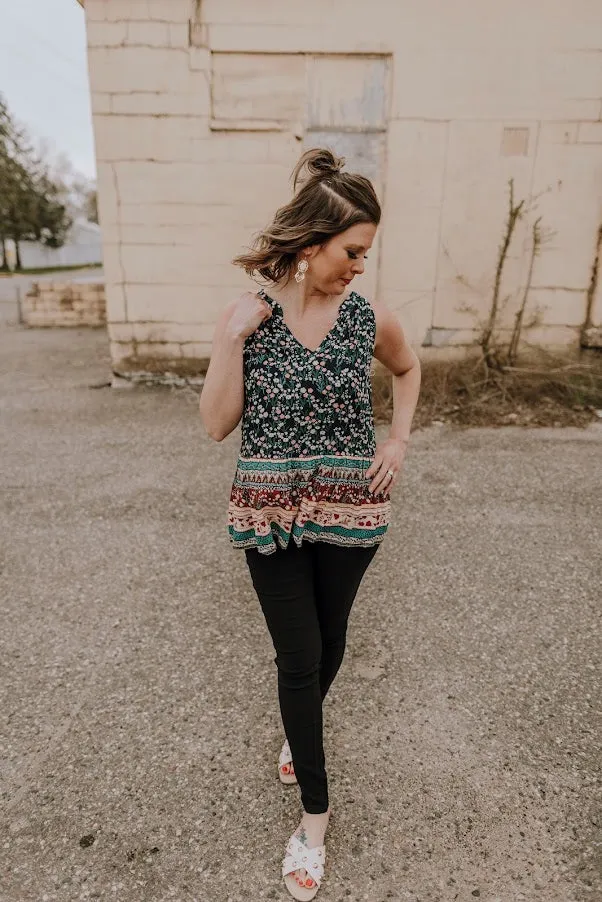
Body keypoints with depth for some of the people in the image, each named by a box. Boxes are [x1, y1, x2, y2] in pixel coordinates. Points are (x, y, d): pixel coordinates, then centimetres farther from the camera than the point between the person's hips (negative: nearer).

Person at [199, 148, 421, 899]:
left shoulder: (370, 319, -5)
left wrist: (398, 440, 3)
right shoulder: (246, 315, -8)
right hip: (271, 511, -2)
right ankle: (315, 813, 30)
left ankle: (299, 732, 54)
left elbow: (409, 370, 16)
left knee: (329, 642, 19)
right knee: (299, 656, 5)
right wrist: (232, 338, -20)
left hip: (350, 508, 2)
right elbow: (216, 423, -9)